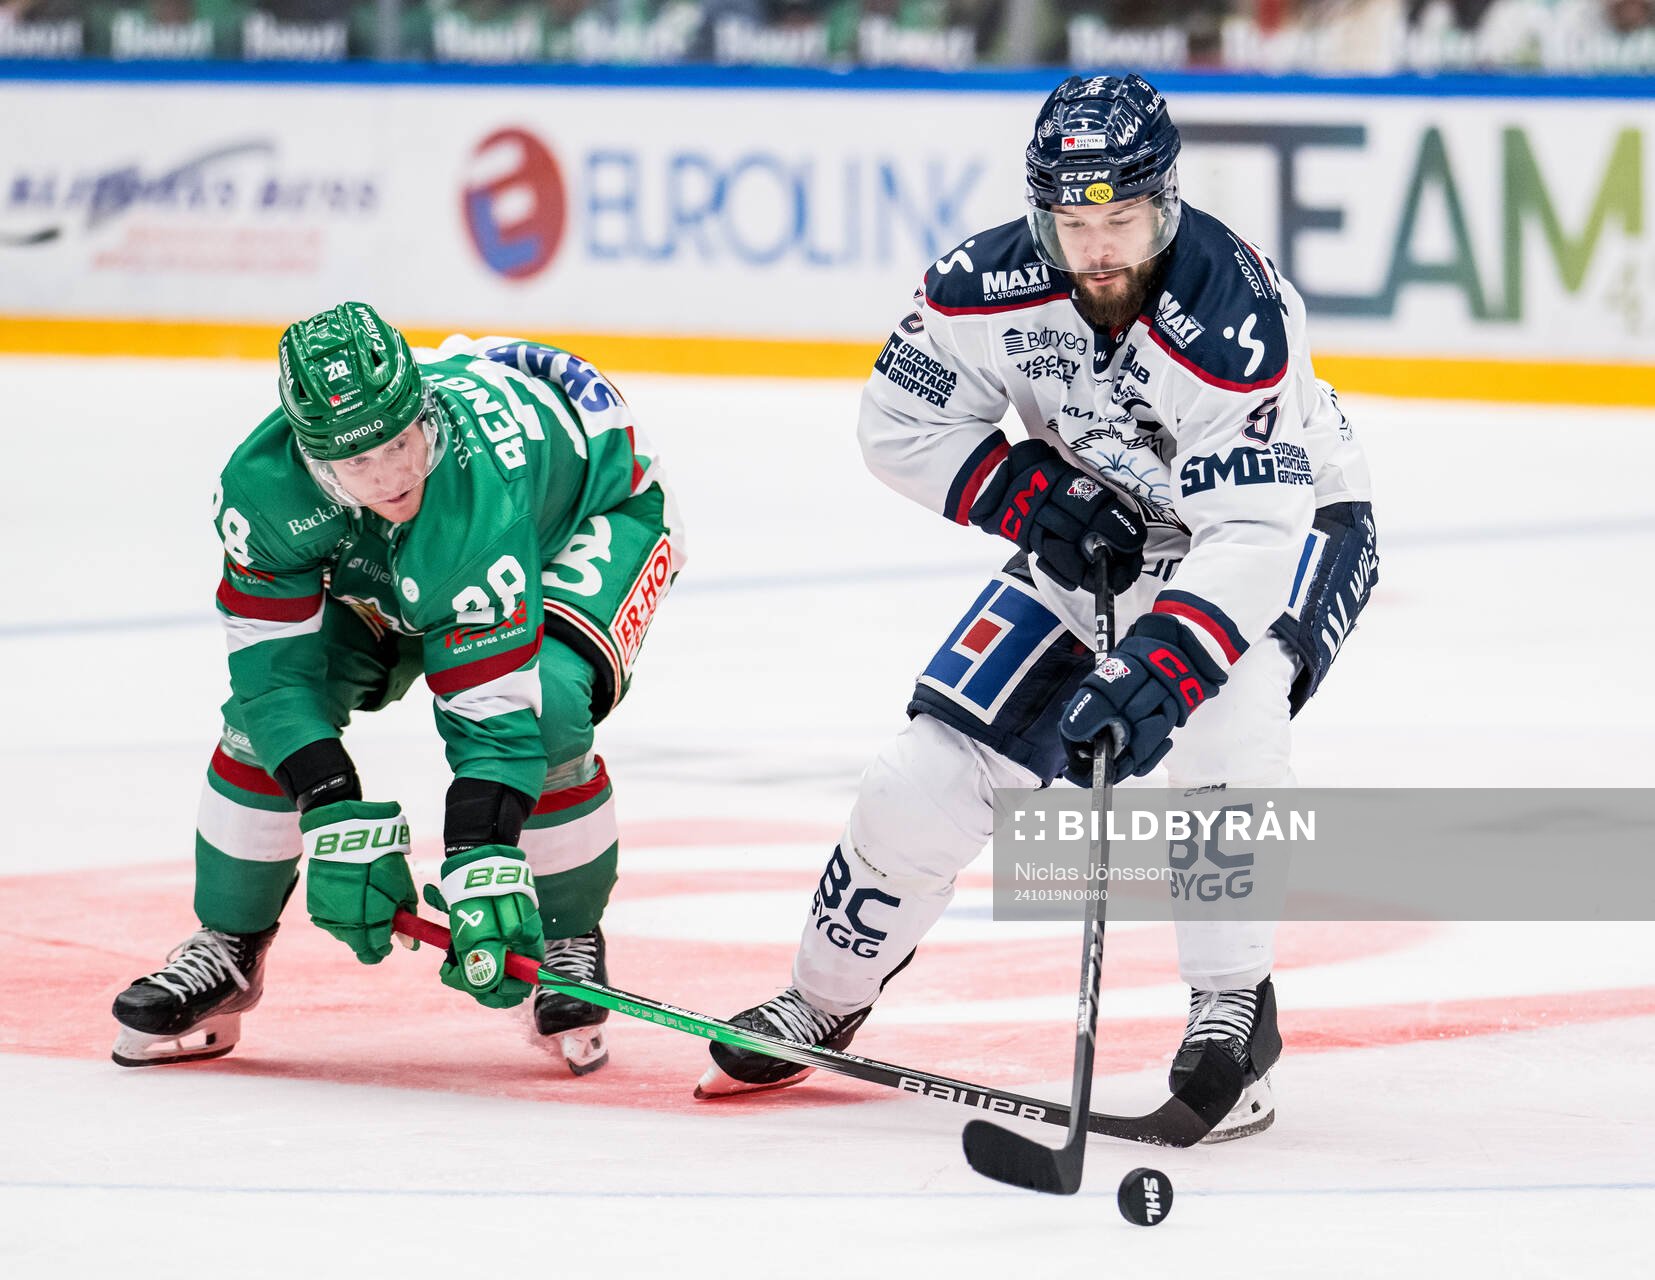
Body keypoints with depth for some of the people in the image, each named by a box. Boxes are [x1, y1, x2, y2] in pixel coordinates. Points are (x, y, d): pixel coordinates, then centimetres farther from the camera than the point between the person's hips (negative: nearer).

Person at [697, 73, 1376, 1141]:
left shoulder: (1234, 315, -36)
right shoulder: (995, 287, -22)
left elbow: (1252, 533, -40)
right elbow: (903, 421, -6)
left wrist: (1161, 670, -52)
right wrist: (1031, 498, -19)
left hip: (1296, 522, -4)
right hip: (1103, 534, 5)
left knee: (1222, 719, -35)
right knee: (938, 766, -3)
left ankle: (1233, 1014, -22)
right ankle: (824, 1002, 21)